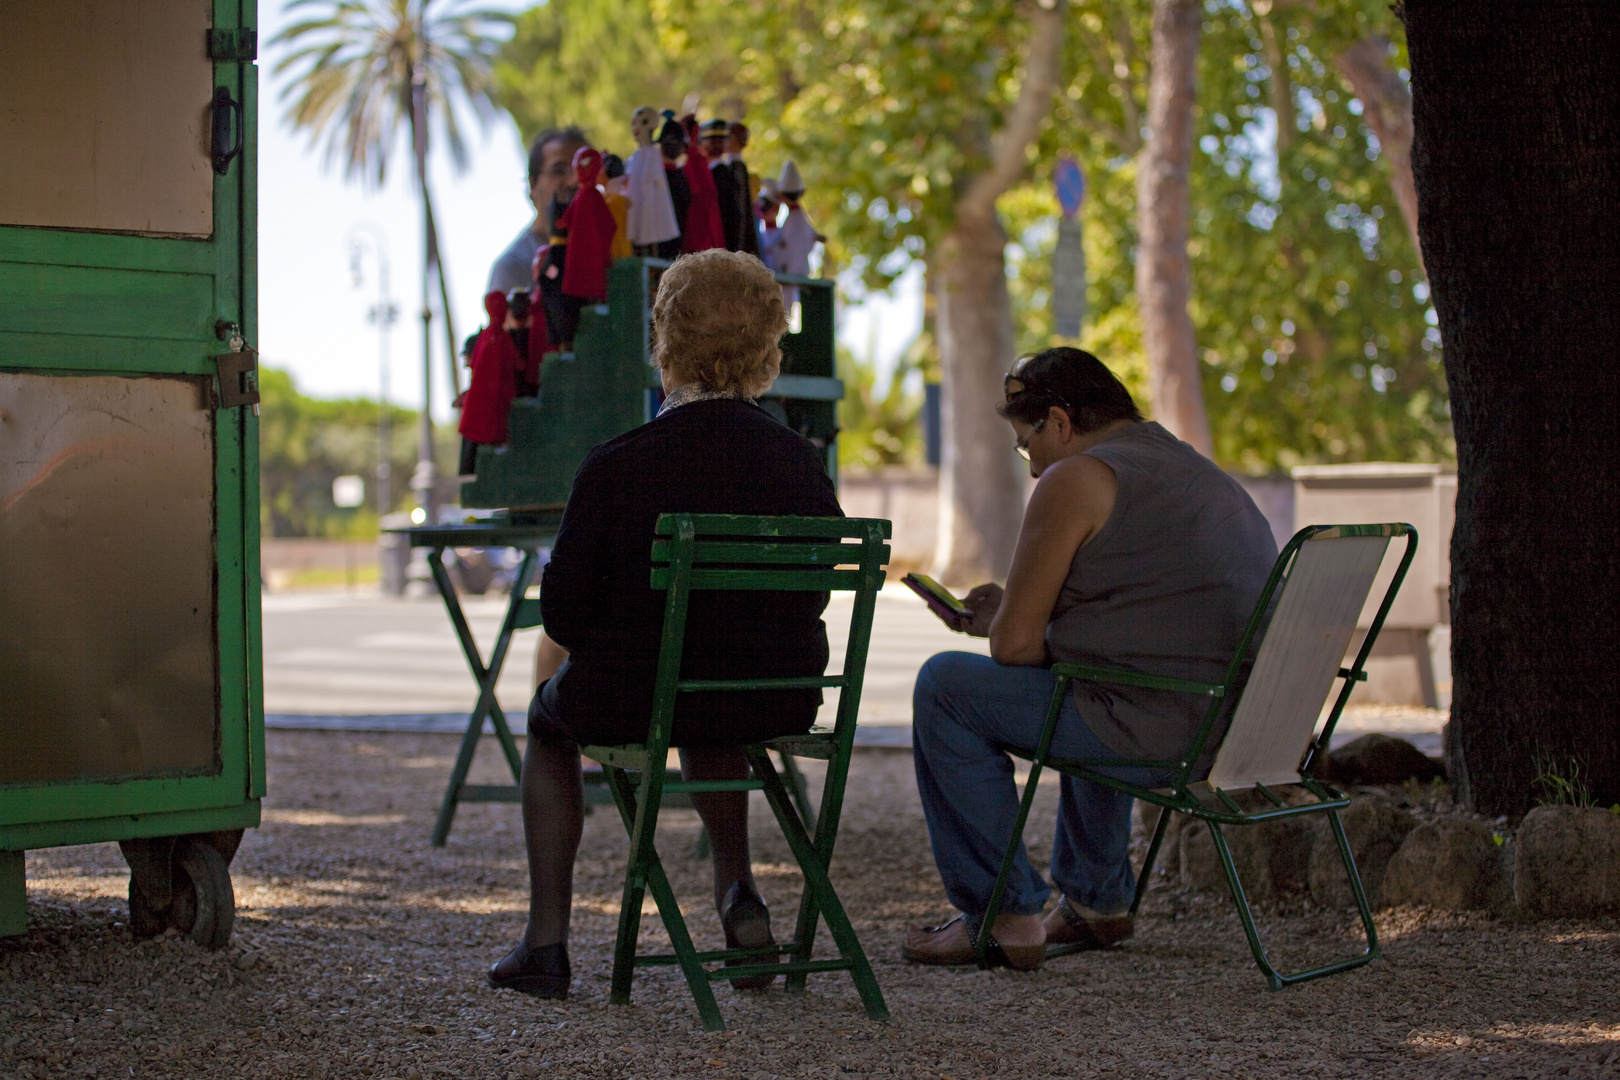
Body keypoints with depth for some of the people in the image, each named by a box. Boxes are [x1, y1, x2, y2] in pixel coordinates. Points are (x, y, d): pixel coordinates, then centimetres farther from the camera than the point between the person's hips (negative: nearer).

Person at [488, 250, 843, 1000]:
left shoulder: (616, 465, -18)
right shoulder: (801, 464, -7)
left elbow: (563, 612, -11)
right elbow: (810, 596, 4)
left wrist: (594, 642, 12)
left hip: (634, 697, -4)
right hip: (780, 701, 4)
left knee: (550, 718, 32)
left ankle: (546, 943, 27)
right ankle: (739, 896, 31)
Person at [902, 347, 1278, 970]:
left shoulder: (1076, 480, -8)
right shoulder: (1201, 472, 20)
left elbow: (1015, 645, -10)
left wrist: (999, 622, 14)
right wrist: (1009, 610, 26)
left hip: (1161, 736, -9)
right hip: (1243, 727, 10)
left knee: (945, 686, 4)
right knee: (1090, 700, 39)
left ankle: (1003, 914, 6)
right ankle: (1098, 900, 38)